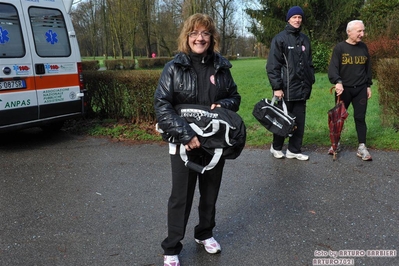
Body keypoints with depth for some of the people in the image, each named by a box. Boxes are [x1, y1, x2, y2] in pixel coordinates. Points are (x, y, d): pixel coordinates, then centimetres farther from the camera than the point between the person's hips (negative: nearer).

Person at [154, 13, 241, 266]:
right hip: (185, 143, -3)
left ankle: (205, 234, 42)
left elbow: (235, 97, 12)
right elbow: (161, 105, -14)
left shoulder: (221, 67, 2)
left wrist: (224, 104, -12)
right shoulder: (174, 67, -9)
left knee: (210, 193, 18)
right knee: (181, 197, 6)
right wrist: (186, 134, -24)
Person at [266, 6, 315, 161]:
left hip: (302, 88, 6)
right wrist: (276, 87, -15)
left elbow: (309, 64, 20)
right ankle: (276, 147, 23)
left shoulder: (304, 39, 14)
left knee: (299, 121, 7)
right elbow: (272, 65, -10)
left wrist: (310, 82, 13)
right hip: (286, 88, -5)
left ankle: (294, 150, 18)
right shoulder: (280, 39, -5)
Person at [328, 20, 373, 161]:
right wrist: (337, 82, -31)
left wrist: (368, 85, 12)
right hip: (344, 89, -2)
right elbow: (332, 68, -14)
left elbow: (368, 68, 14)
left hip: (360, 89, 3)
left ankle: (362, 147, 9)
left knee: (360, 117, 2)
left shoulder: (363, 47, 7)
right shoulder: (339, 48, -7)